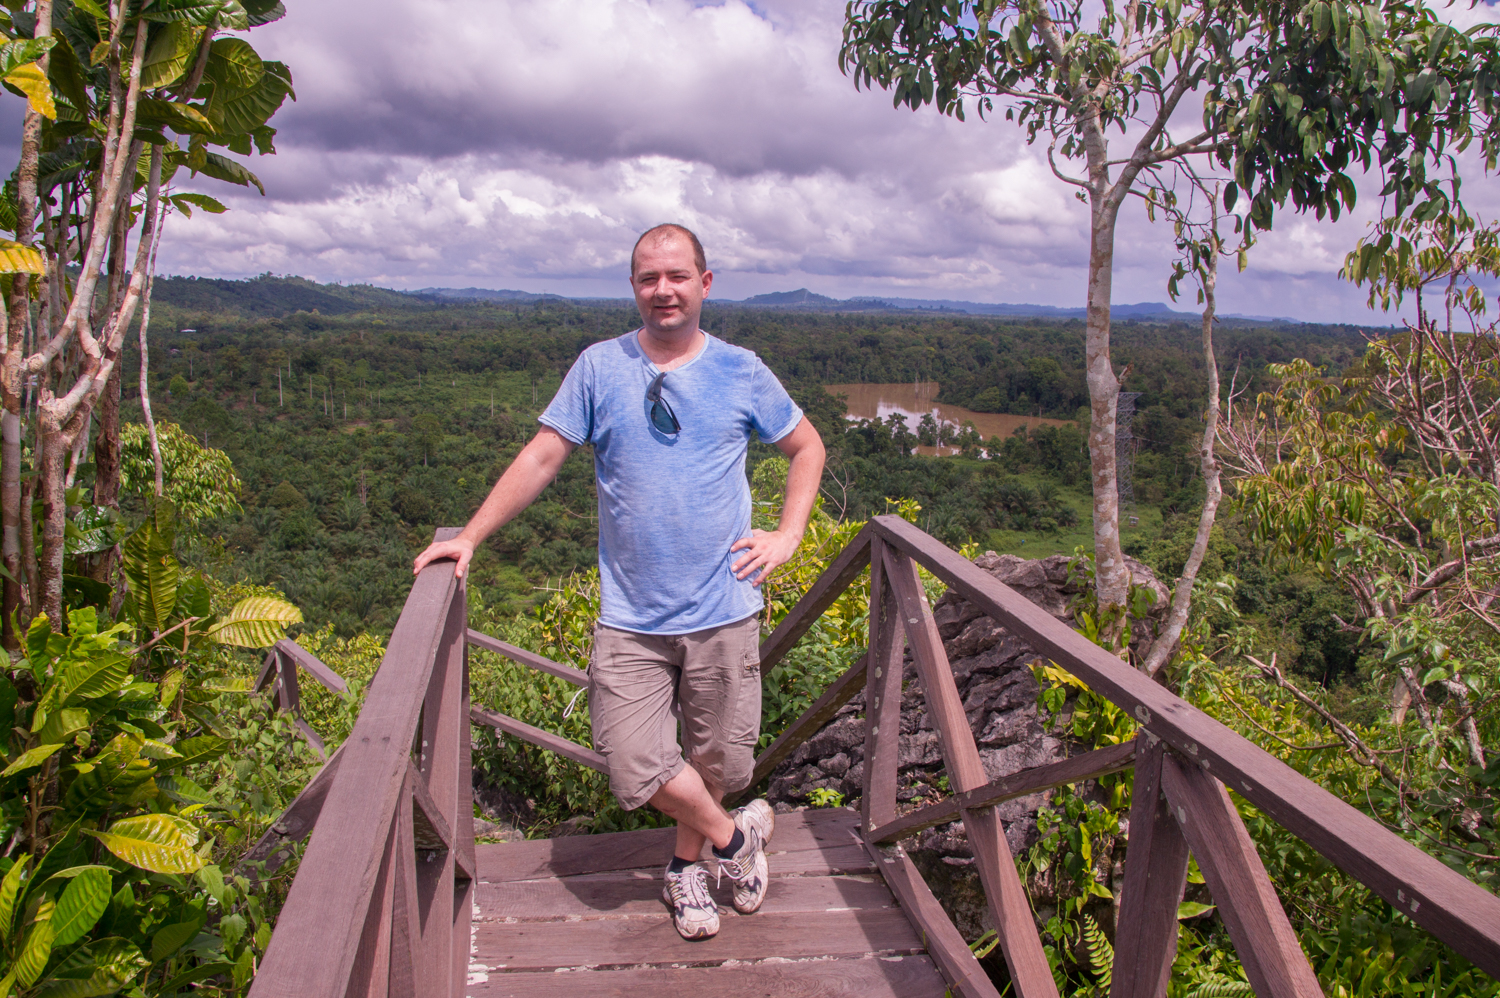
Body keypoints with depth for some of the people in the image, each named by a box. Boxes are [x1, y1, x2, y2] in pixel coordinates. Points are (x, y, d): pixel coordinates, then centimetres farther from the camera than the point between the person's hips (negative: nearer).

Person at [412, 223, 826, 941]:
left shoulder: (741, 371, 3)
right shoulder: (600, 367, 1)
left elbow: (806, 447, 15)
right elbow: (542, 457, 2)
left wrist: (788, 534, 4)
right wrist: (471, 537, -4)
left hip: (723, 610, 1)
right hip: (630, 616, 0)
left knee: (716, 760, 11)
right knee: (636, 768, -6)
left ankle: (686, 866, 38)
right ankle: (735, 835, 21)